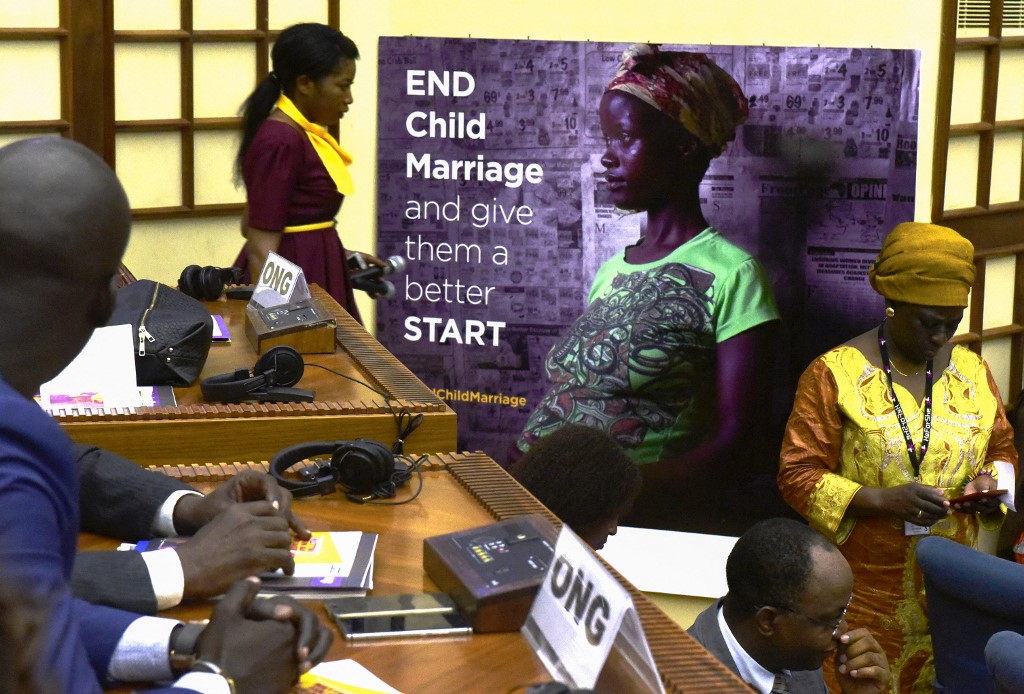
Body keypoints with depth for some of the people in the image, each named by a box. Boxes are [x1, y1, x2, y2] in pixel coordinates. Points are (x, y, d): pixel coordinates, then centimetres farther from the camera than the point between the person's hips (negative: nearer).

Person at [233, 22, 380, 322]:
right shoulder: (281, 142, -18)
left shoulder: (297, 134, 11)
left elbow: (252, 225, 18)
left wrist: (341, 256, 17)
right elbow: (262, 247, -20)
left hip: (311, 275, 10)